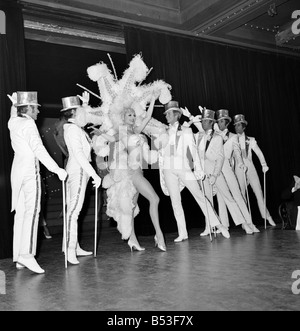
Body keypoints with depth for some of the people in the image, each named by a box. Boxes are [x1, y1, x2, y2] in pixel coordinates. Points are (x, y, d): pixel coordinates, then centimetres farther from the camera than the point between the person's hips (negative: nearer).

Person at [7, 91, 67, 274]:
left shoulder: (13, 123, 13)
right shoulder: (28, 124, -10)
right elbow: (39, 150, -19)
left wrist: (15, 103, 31)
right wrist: (57, 169, -21)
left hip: (17, 170, 8)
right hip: (30, 171, -8)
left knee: (20, 213, 7)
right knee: (32, 211, -11)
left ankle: (19, 256, 9)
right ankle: (27, 254, -18)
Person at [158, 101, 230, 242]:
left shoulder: (187, 131, 11)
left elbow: (193, 150, 7)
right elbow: (161, 154, 13)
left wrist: (198, 168, -5)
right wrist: (161, 176, 7)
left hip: (184, 168, -2)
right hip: (169, 169, 2)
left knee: (199, 196, -5)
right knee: (175, 201, -1)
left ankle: (218, 224, 5)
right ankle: (182, 233, 3)